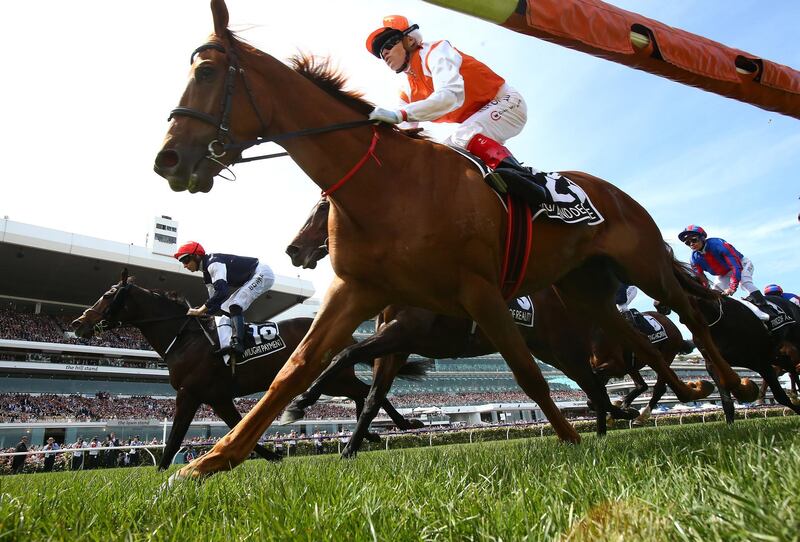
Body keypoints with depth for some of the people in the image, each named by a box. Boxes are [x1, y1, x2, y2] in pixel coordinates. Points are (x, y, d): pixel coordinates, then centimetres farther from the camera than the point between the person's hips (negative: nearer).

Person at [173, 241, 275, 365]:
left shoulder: (214, 263, -22)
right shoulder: (207, 273, 9)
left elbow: (221, 292, -33)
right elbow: (214, 298, 10)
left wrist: (200, 311, -28)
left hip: (262, 273, -10)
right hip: (248, 281, 10)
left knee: (233, 306, -24)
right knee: (222, 308, 3)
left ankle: (237, 343, -30)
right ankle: (226, 345, -9)